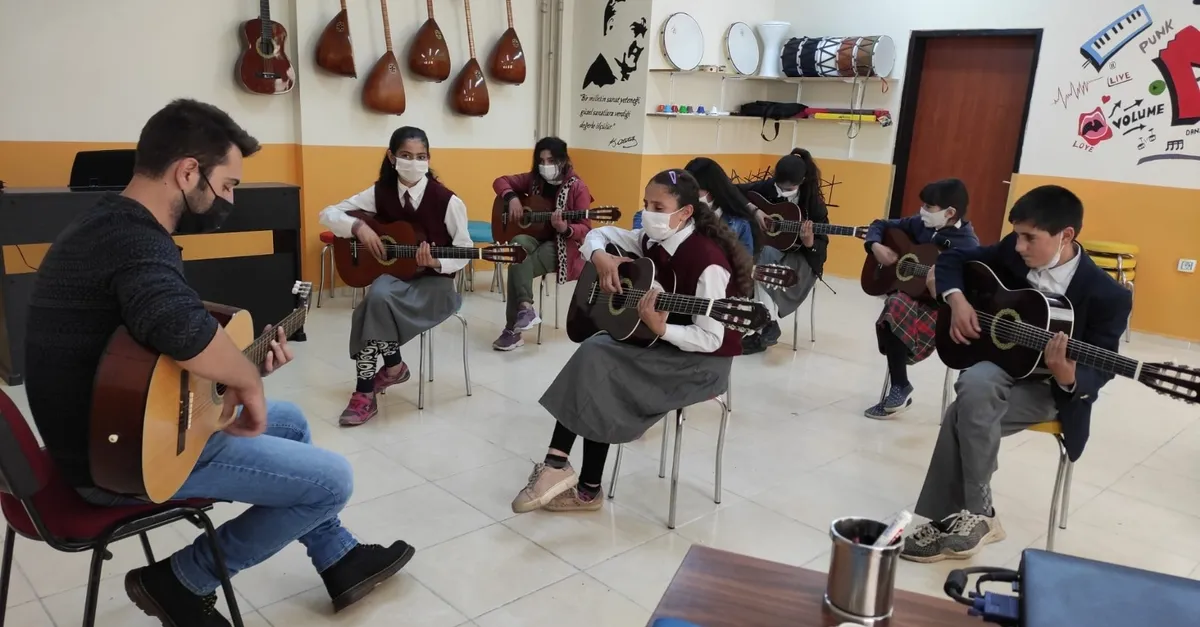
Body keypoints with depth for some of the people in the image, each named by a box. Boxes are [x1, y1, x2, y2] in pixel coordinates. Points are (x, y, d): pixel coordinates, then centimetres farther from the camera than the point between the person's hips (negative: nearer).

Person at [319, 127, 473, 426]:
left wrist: (437, 262, -27)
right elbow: (328, 214, 0)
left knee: (379, 299, -31)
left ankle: (366, 391, -13)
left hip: (434, 282, -3)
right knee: (378, 295, -33)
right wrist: (358, 226, -19)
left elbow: (465, 251, -7)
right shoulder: (381, 192, -1)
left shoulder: (447, 200, -12)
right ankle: (393, 366, -10)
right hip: (393, 275, 4)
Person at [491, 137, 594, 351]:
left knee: (517, 265, -29)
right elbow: (500, 182, 13)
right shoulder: (533, 179, 6)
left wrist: (565, 228, -35)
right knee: (518, 243, -34)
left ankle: (513, 329, -23)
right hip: (533, 237, 4)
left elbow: (585, 229, -13)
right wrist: (512, 198, -8)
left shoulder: (577, 187, -9)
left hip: (560, 245, -4)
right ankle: (525, 308, -38)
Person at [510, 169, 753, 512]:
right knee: (594, 354, -19)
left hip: (701, 362, -7)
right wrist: (601, 258, -8)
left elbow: (711, 339, -23)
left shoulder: (708, 262, -22)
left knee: (598, 362, -22)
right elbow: (599, 234, 14)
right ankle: (559, 465, -16)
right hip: (659, 344, 7)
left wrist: (660, 328, -37)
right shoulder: (652, 241, 1)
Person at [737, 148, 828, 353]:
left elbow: (822, 244, -12)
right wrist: (754, 210, -18)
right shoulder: (768, 187, -4)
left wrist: (809, 243, -35)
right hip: (765, 248, 3)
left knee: (766, 254, -35)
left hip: (800, 260, -3)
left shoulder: (813, 202, -12)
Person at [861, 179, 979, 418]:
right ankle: (900, 388, -10)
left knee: (896, 309, -34)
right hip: (911, 295, 6)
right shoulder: (920, 224, 6)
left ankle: (900, 388, -15)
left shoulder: (968, 246, -13)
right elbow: (880, 225, 18)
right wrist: (876, 247, -2)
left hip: (941, 310, -6)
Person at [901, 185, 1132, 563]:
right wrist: (957, 300, -10)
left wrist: (1069, 378, -37)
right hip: (1001, 364, 4)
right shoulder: (1012, 254, -3)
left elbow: (1099, 368, -13)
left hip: (1052, 389, -4)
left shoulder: (1106, 296, -15)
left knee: (966, 412, -31)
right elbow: (953, 259, 8)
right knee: (974, 385, -33)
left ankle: (973, 515, -11)